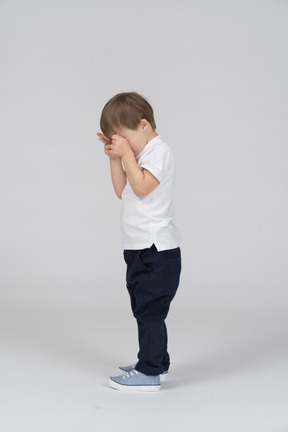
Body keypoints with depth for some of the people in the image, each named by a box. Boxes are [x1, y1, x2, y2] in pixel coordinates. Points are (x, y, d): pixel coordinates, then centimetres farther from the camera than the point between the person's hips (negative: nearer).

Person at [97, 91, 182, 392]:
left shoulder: (159, 151, -12)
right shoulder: (139, 154, 16)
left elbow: (141, 187, -23)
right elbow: (122, 191, 14)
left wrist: (127, 153, -18)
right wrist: (115, 158, 6)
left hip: (157, 250, -10)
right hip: (139, 249, 10)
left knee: (149, 309, -8)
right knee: (145, 309, 17)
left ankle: (149, 373, -3)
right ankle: (157, 362, 28)